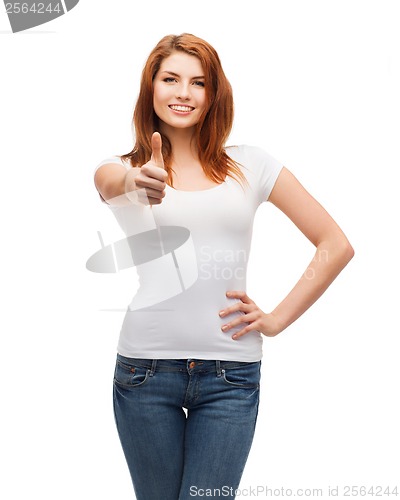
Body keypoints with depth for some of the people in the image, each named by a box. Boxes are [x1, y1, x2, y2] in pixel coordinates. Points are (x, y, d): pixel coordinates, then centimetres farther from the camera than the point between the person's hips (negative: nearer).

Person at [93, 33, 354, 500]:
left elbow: (336, 245, 6)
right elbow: (108, 182, -23)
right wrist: (133, 183, -45)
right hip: (146, 368, 0)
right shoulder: (124, 168, 4)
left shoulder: (249, 164, 5)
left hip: (230, 374, 0)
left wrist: (277, 318, 0)